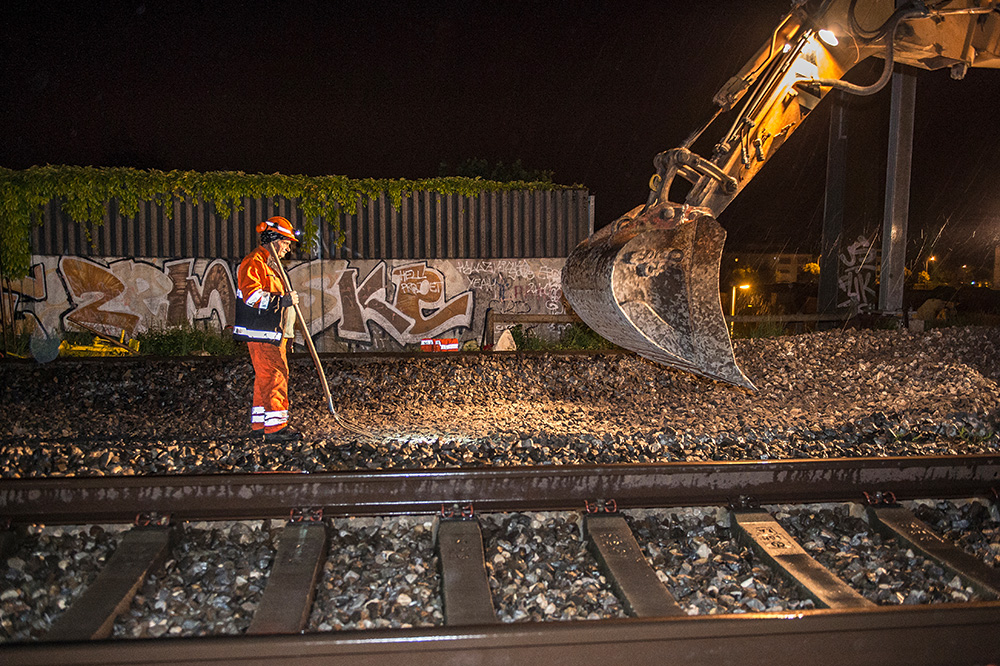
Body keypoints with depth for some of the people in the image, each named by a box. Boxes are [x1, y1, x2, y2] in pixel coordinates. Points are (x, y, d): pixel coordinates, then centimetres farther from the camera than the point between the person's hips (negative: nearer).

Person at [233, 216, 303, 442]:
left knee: (265, 378, 12)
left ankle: (259, 425, 18)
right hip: (261, 333, -10)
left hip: (273, 333, 10)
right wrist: (283, 300, -24)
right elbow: (252, 295, -23)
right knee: (276, 375, -13)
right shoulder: (254, 262, -9)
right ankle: (275, 426, -12)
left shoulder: (271, 264, 24)